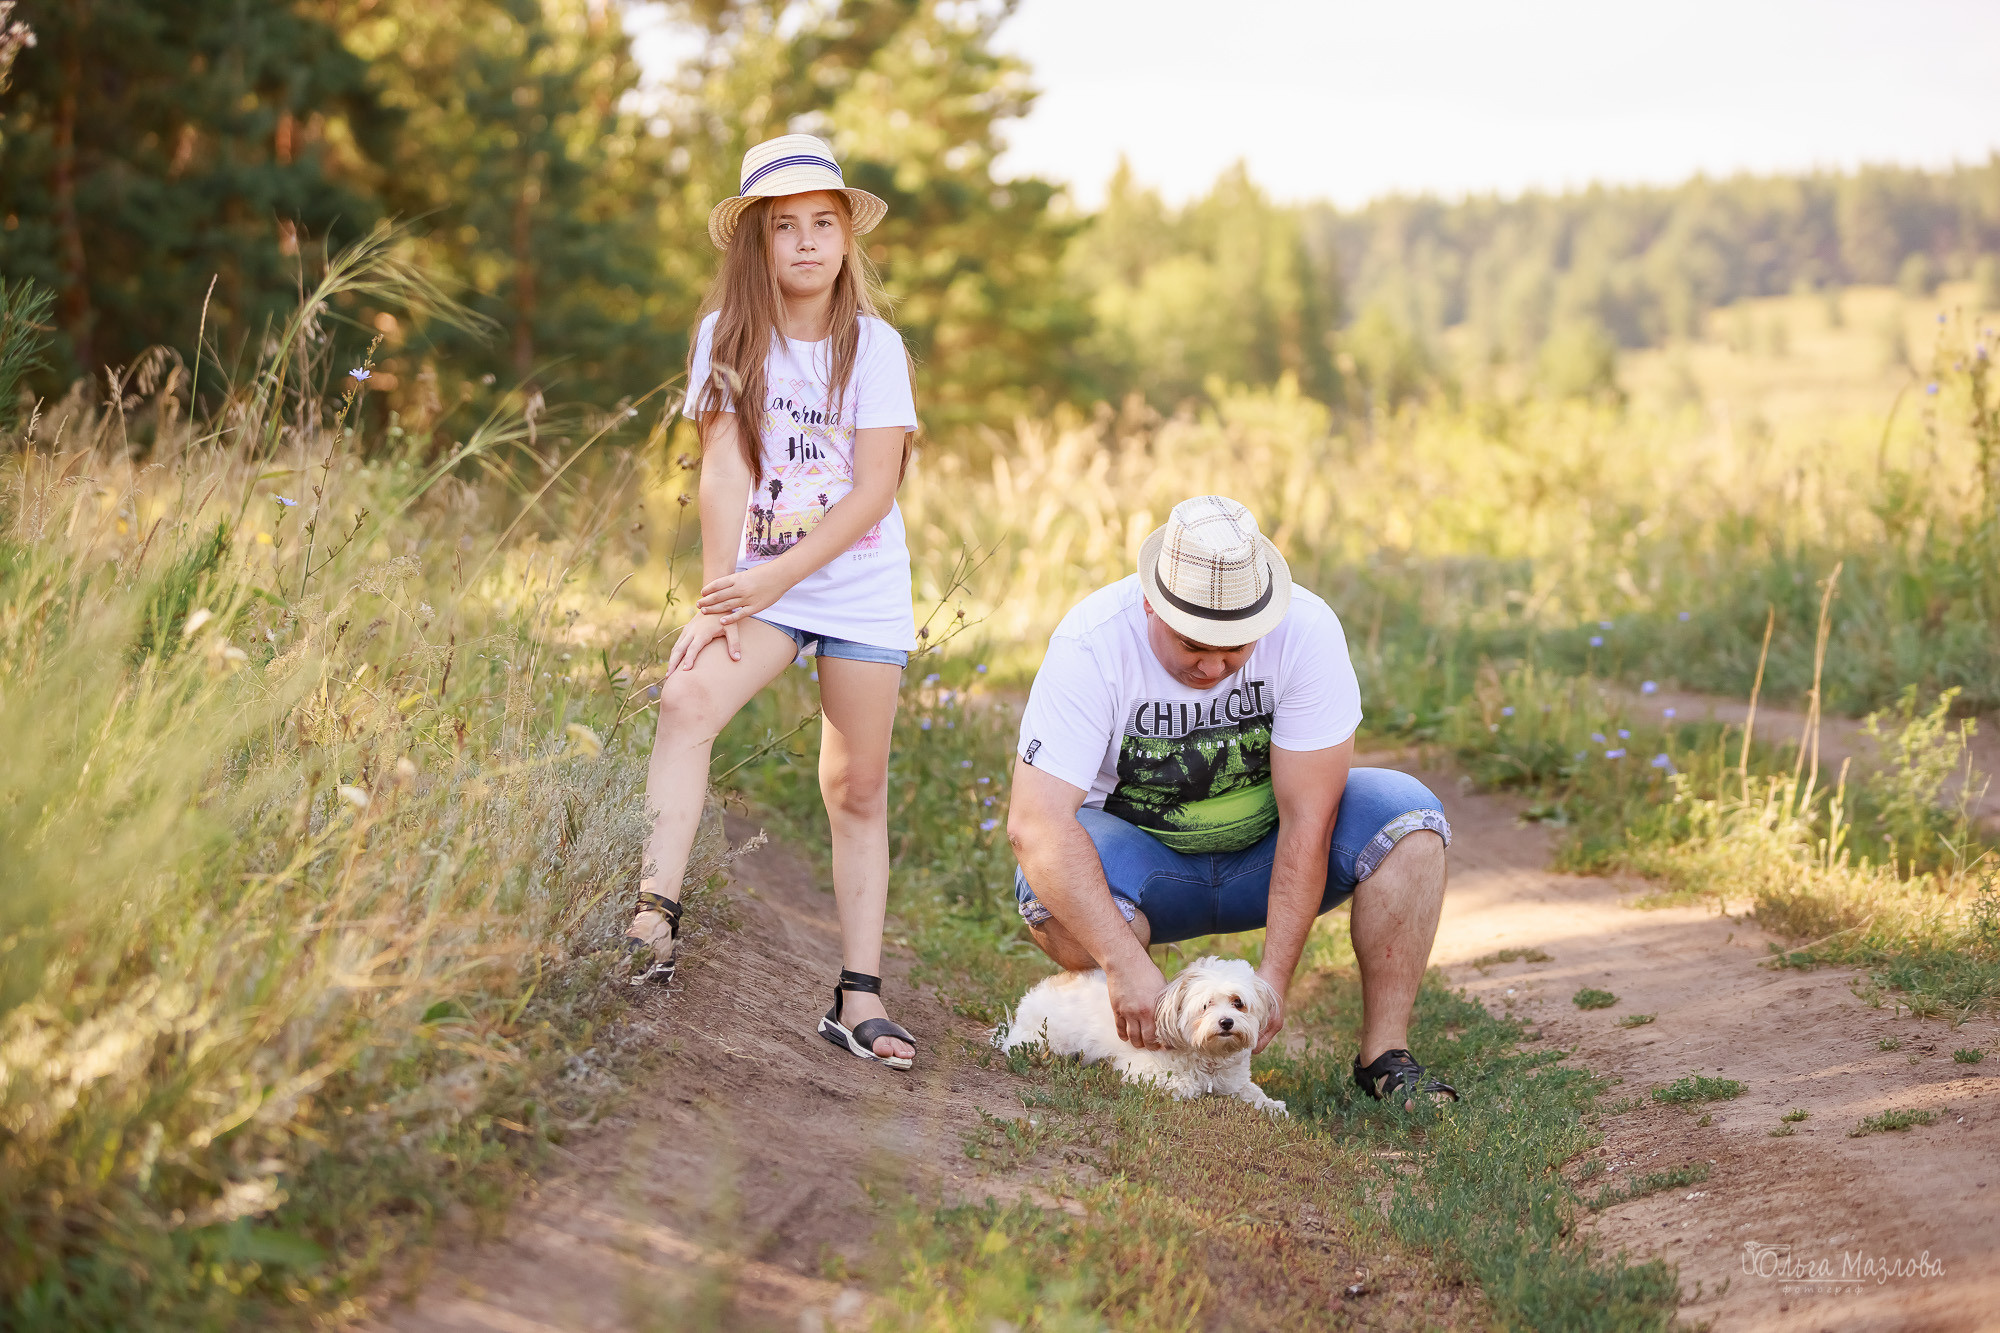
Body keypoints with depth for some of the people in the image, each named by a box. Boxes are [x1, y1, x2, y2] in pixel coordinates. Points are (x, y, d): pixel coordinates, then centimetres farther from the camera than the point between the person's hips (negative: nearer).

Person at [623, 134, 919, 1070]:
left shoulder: (875, 346, -4)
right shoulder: (729, 337, -1)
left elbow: (874, 492, -10)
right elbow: (723, 472, -6)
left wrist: (775, 579, -16)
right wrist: (718, 596, -15)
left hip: (863, 588, 0)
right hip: (760, 581, 0)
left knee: (858, 789, 2)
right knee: (688, 698, -28)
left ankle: (859, 999, 6)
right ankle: (657, 909, -31)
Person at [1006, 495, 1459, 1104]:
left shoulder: (1307, 630, -23)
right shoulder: (1092, 643, -27)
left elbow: (1307, 817, -22)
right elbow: (1036, 823, -32)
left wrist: (1274, 977, -27)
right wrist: (1128, 964, -40)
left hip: (1263, 857, 2)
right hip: (1144, 861, -2)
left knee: (1407, 816, -24)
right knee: (1055, 901, -35)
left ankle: (1384, 1054, -17)